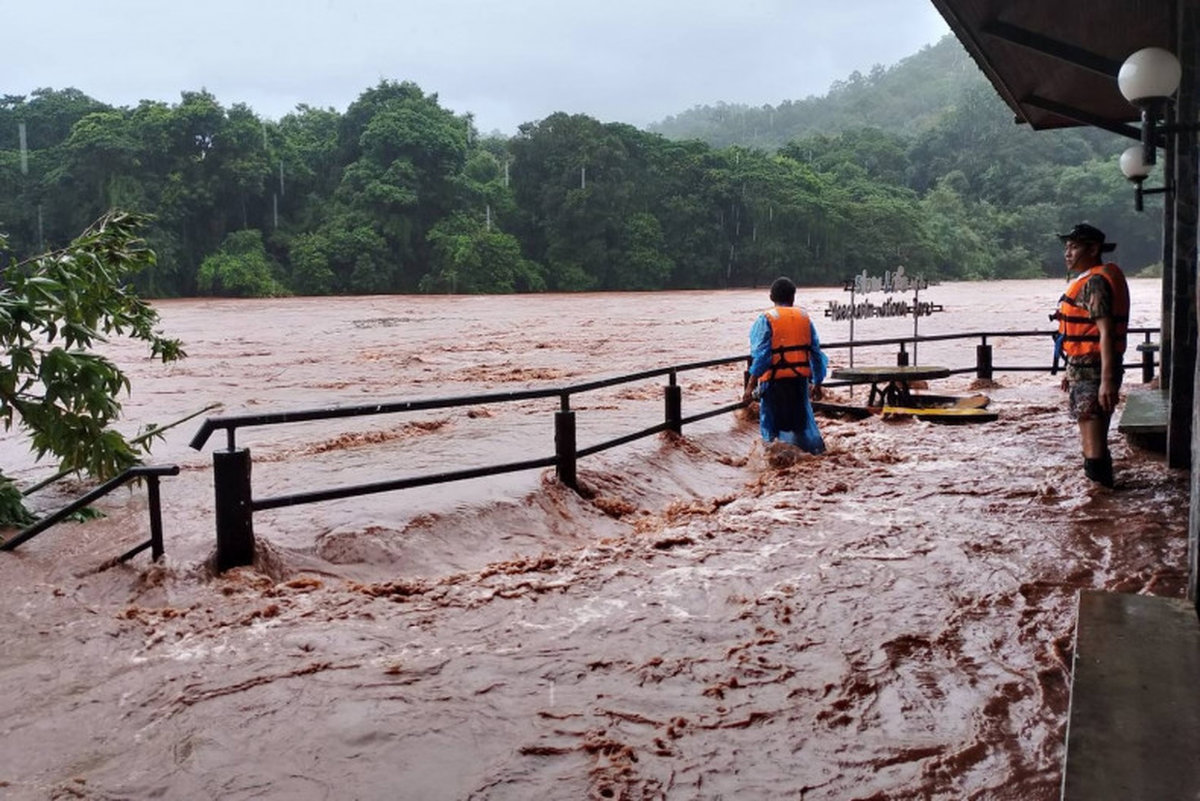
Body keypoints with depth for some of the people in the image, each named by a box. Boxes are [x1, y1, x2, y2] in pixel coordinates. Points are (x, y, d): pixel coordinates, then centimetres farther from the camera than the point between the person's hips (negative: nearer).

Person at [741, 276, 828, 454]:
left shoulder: (766, 319, -6)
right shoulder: (804, 317, 9)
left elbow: (761, 355, -14)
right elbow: (816, 352, 10)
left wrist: (751, 384, -12)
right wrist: (817, 382, 18)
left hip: (775, 380, -4)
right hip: (800, 378, 4)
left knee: (772, 428, 4)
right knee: (802, 418, 17)